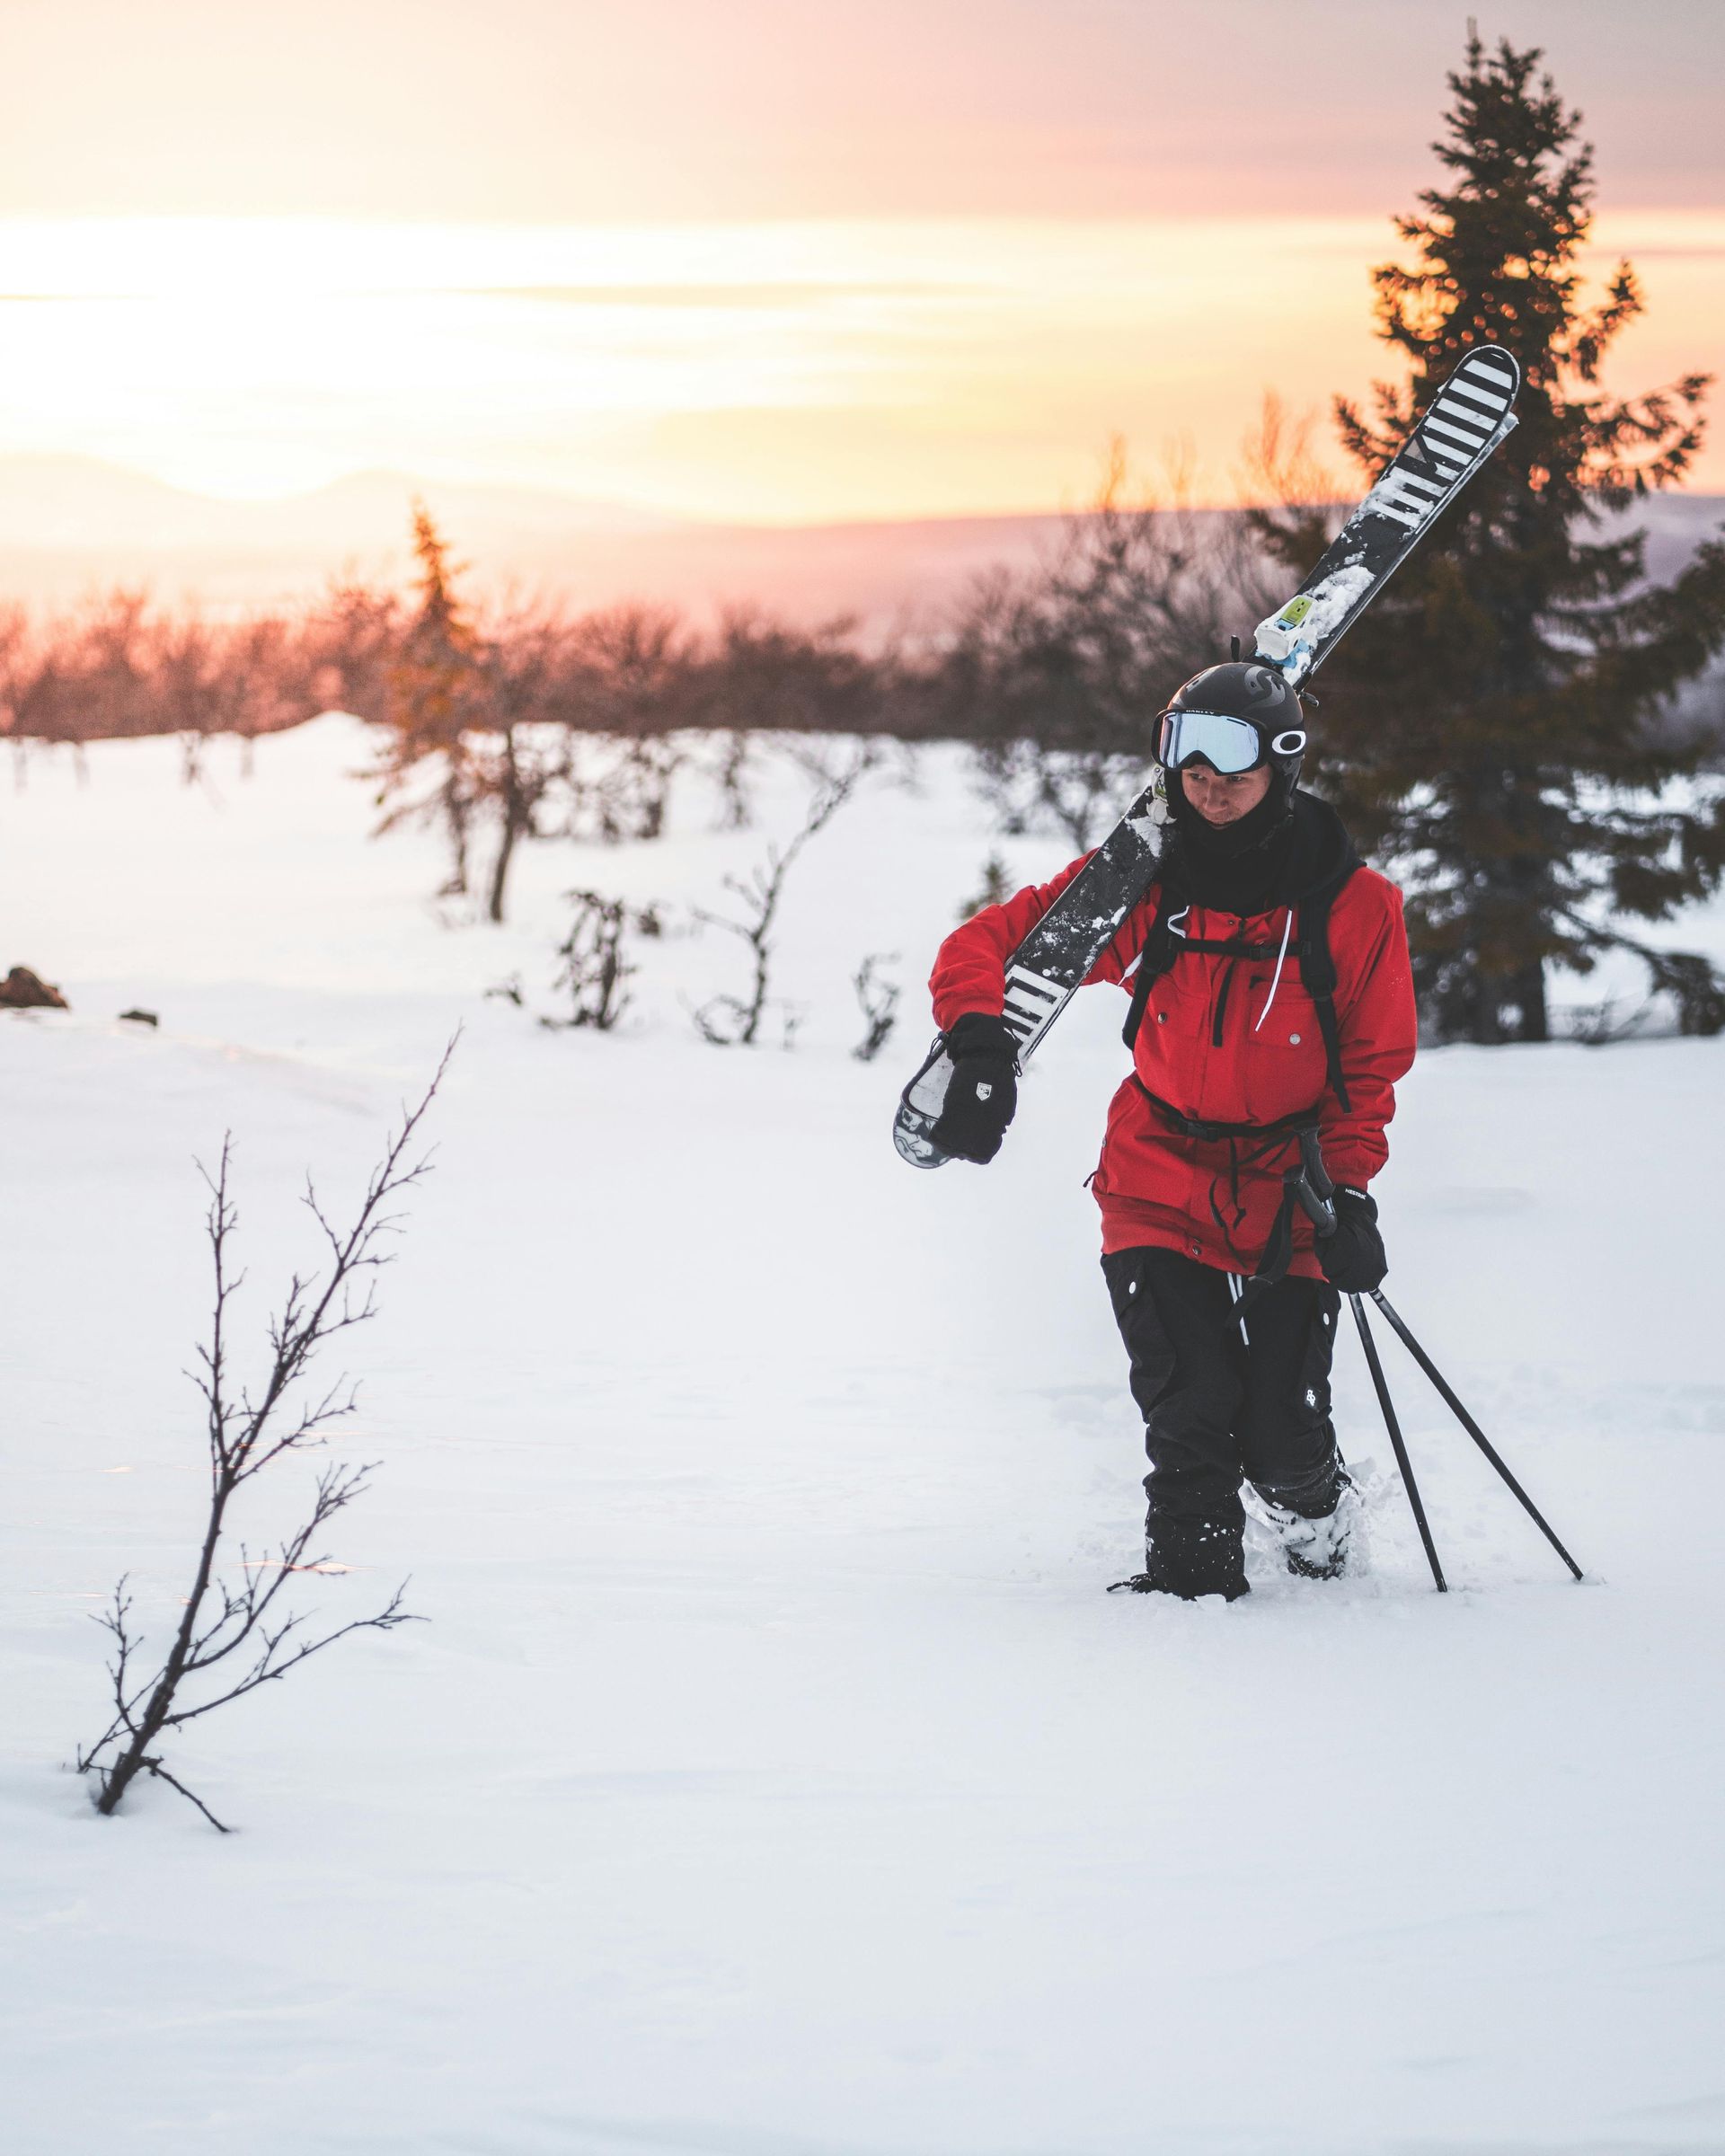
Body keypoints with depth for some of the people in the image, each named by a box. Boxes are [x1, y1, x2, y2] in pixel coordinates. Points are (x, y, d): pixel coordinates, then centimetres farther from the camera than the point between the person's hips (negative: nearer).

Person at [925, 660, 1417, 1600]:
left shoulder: (1354, 906, -11)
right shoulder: (1142, 884, -9)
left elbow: (1372, 1064, 0)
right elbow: (986, 945, -6)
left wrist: (1347, 1191, -11)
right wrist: (979, 1044, -26)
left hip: (1288, 1193, -1)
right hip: (1160, 1182, 1)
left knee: (1280, 1437, -3)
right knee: (1186, 1408, -14)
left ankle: (1315, 1504, 31)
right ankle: (1194, 1566, 8)